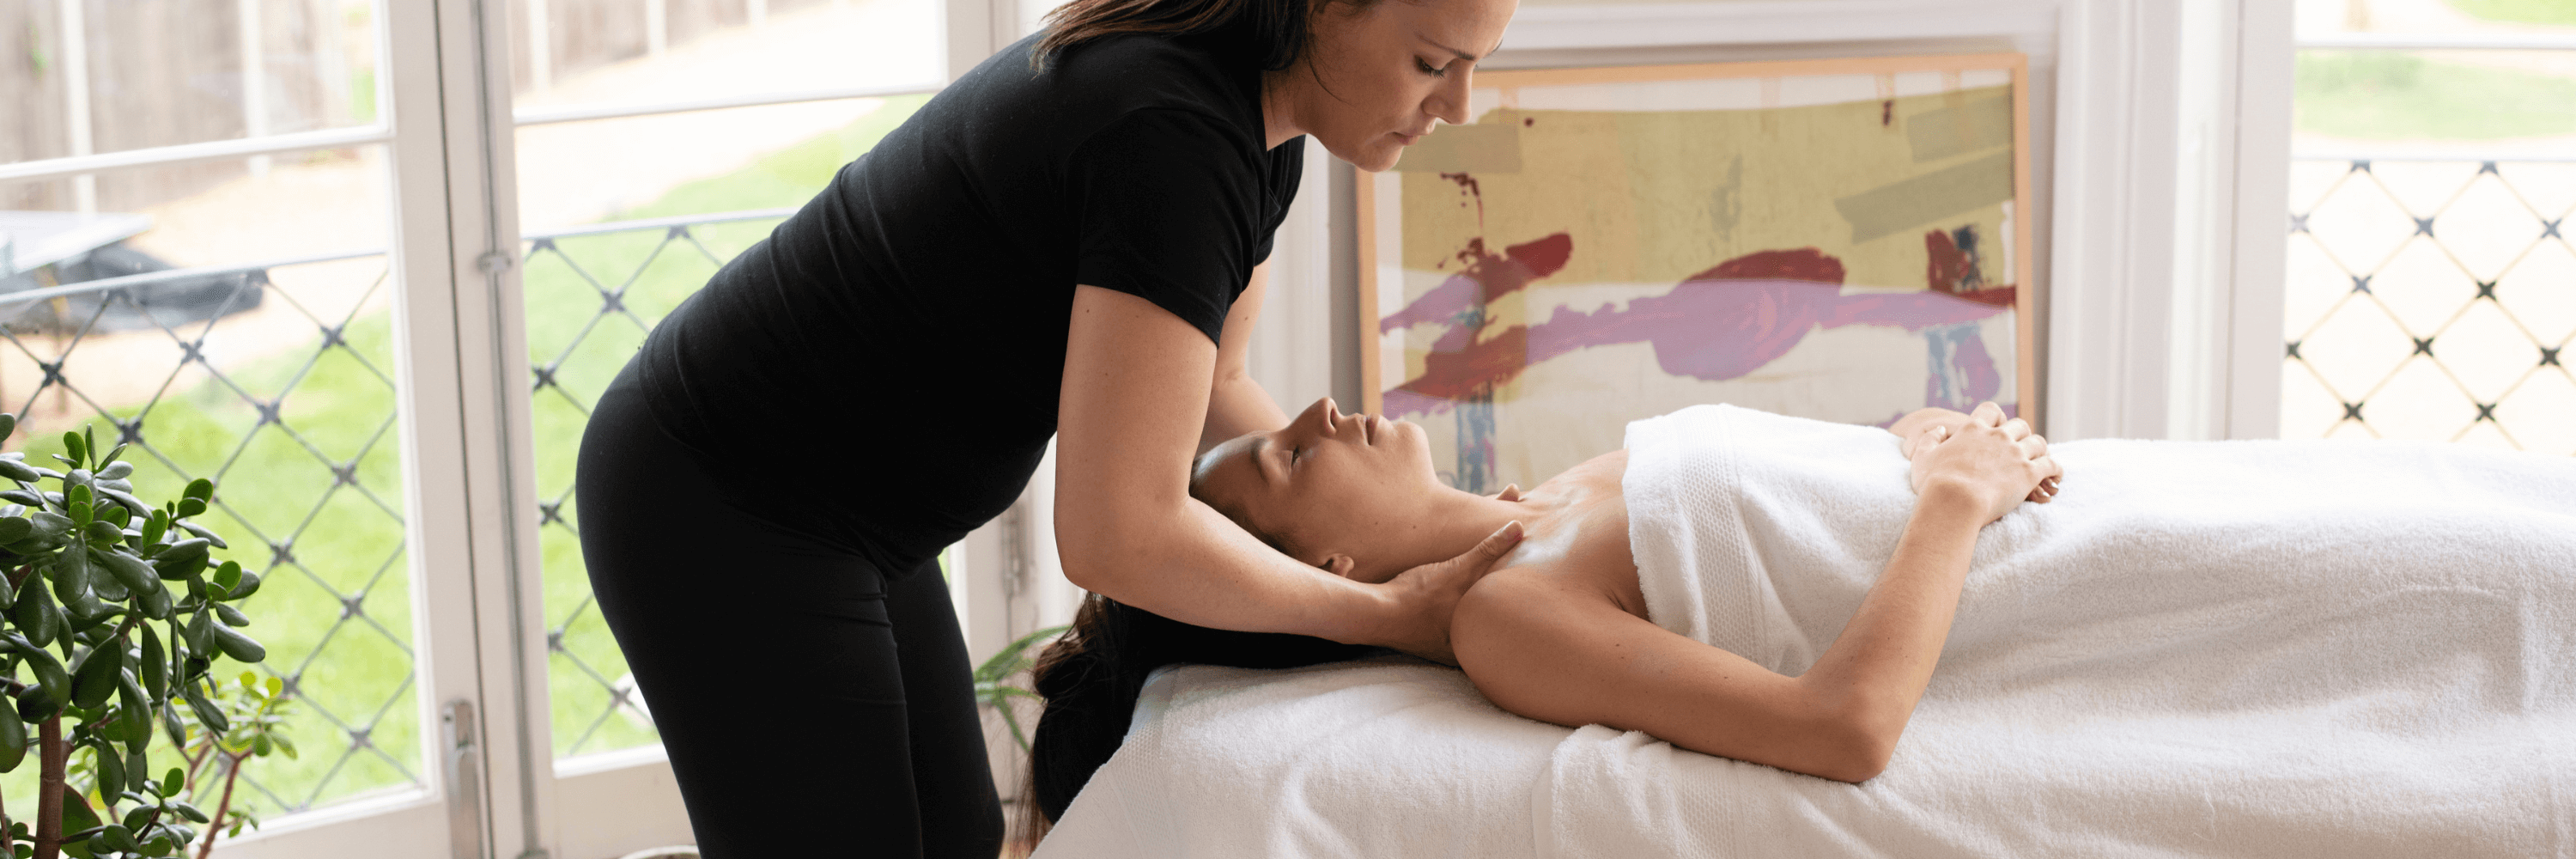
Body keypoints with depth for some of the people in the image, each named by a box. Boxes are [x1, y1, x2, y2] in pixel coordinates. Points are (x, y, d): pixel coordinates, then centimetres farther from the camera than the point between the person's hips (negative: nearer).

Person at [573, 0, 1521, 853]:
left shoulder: (1264, 130, 0)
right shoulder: (1171, 133, -30)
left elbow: (1207, 388, 14)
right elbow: (1118, 534, -33)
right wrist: (1382, 613, -20)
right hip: (723, 524, -10)